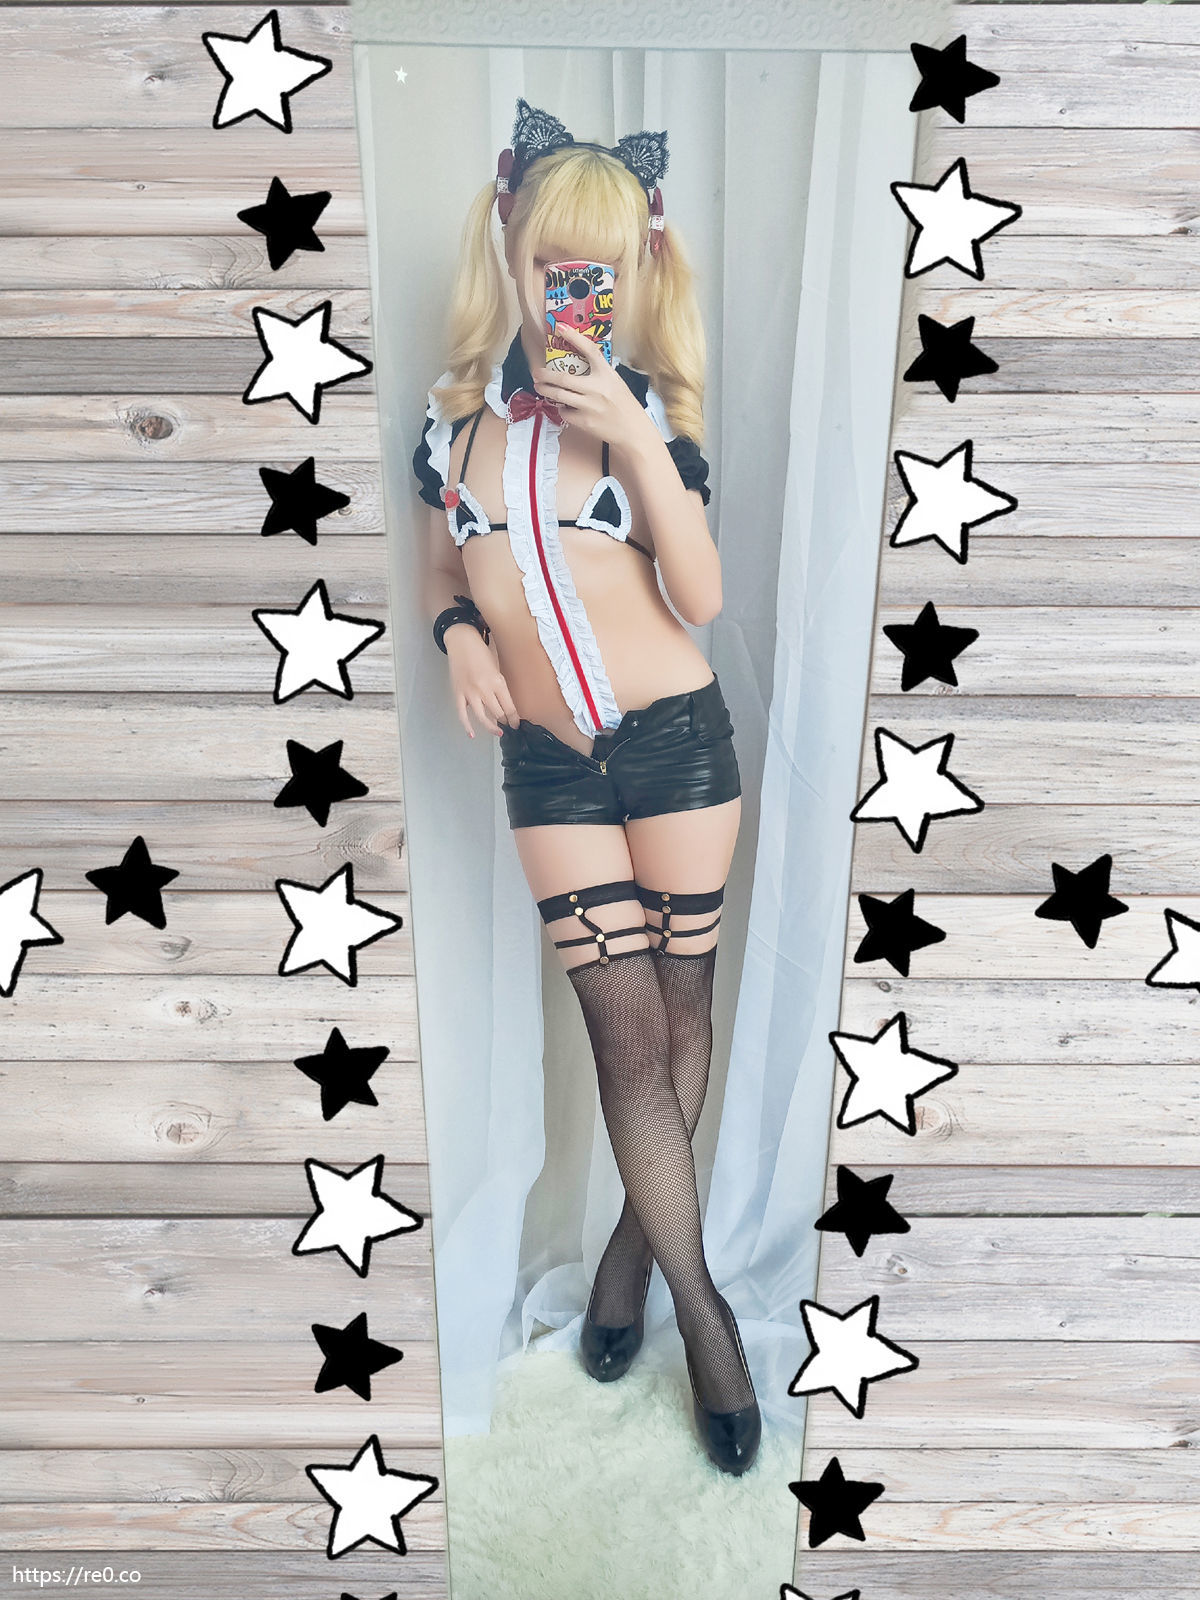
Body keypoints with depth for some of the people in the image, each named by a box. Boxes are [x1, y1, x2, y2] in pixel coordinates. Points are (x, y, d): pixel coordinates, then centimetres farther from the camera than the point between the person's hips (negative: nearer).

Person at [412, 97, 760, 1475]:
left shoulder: (644, 410, 0)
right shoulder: (456, 416, 5)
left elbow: (701, 599, -9)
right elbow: (443, 564, 17)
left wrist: (639, 440, -17)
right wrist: (457, 630, -4)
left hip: (675, 738, 0)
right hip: (547, 762, 1)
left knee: (681, 1011, 9)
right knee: (626, 1027, 2)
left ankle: (636, 1233, 35)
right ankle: (702, 1307, 20)